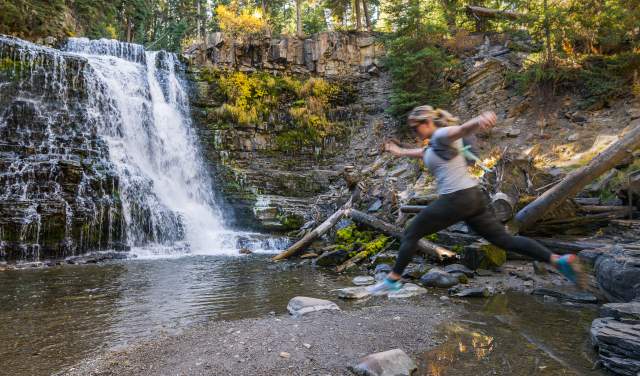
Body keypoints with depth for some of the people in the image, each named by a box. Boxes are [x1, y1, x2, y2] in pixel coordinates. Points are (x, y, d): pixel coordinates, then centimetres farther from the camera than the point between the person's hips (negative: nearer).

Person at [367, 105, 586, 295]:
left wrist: (479, 120, -52)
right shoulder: (436, 143, 20)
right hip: (473, 197, 10)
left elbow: (463, 129, -29)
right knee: (505, 239, 8)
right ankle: (560, 260, 2)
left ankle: (393, 281, 9)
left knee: (410, 234, 2)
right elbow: (424, 153, 43)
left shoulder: (441, 135, -7)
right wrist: (401, 152, 53)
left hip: (455, 200, -10)